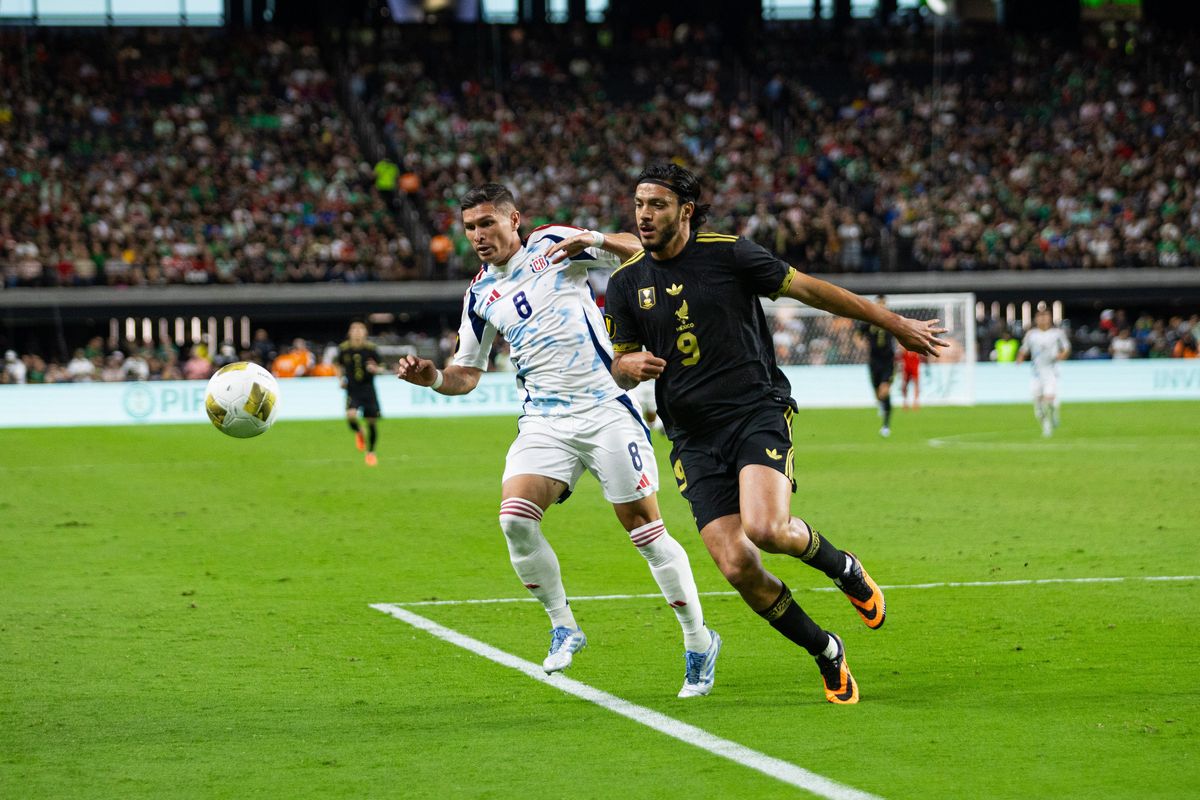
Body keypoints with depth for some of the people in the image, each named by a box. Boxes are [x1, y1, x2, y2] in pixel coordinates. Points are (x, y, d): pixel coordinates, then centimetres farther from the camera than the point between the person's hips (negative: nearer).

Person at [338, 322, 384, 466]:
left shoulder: (371, 349, -6)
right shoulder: (343, 349, -2)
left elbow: (381, 369, 1)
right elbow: (340, 366, 16)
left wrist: (375, 369, -21)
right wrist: (341, 379, -1)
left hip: (368, 390, 0)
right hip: (352, 390, 0)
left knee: (372, 422, 2)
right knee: (351, 416, -25)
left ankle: (371, 452, 25)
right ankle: (359, 433, 11)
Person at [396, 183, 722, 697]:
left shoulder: (552, 244, 2)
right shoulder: (480, 295, 12)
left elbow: (639, 251, 3)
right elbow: (466, 374, 18)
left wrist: (595, 240, -16)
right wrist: (431, 377, -3)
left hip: (606, 408, -4)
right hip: (543, 421, 4)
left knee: (645, 528, -5)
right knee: (515, 516, -19)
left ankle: (700, 641, 10)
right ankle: (562, 625, 0)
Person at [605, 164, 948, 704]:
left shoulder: (728, 254, -3)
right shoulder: (627, 283, 7)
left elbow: (810, 289, 3)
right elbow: (620, 369, 16)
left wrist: (895, 324, 5)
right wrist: (631, 365, -10)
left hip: (758, 411, -3)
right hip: (693, 437, 3)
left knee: (765, 528, -29)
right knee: (737, 566, -11)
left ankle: (843, 568, 6)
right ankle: (825, 653, 12)